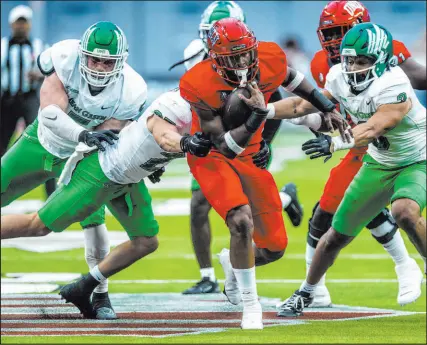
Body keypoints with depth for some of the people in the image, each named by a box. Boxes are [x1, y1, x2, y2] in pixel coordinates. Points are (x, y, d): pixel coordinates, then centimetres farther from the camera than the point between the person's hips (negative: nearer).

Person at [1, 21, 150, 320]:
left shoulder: (129, 91, -29)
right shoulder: (66, 58, -31)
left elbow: (107, 138, -21)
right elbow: (50, 112, -39)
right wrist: (83, 135, -49)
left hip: (80, 155, -1)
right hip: (42, 140, 1)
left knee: (95, 221, -16)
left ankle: (101, 295, 3)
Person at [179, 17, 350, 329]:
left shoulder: (269, 61, -18)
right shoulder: (200, 86, -30)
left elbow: (290, 78, 10)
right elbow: (224, 148, -29)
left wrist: (328, 108, 11)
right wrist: (257, 116, -42)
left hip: (250, 156, 5)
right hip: (212, 159, -5)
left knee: (274, 247, 7)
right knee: (242, 222, -30)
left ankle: (233, 262, 43)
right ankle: (251, 306, -12)